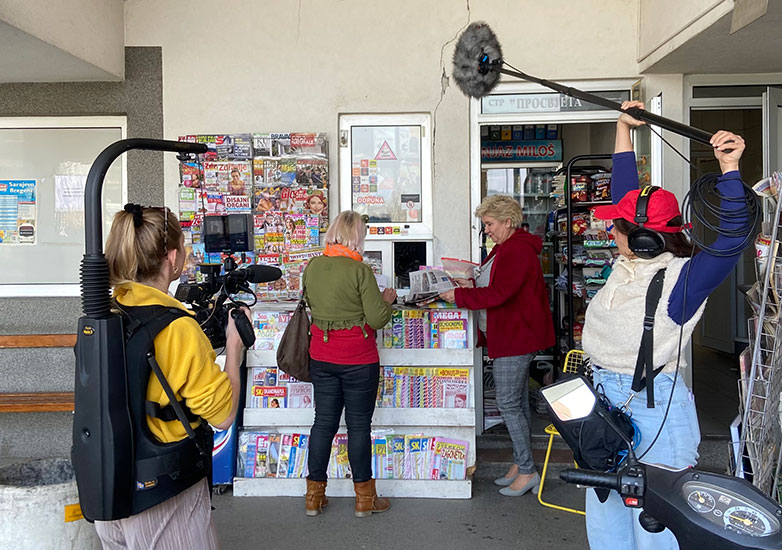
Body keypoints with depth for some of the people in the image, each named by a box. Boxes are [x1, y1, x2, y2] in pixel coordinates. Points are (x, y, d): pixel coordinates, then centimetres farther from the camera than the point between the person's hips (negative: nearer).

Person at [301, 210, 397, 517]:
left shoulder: (312, 266, 0)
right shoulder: (360, 270, -16)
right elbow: (377, 320, -15)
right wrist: (387, 300, 3)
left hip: (321, 356, 5)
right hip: (357, 358, -5)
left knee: (324, 421, 14)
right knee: (359, 425, 6)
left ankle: (314, 495, 23)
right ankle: (364, 498, 19)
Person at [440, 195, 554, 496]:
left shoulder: (518, 251, -18)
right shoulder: (505, 248, 16)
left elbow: (499, 294, -26)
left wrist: (459, 296, -19)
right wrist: (472, 285, 6)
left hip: (516, 336, -11)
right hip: (512, 335, 11)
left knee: (508, 403, -6)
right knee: (518, 402, 15)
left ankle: (527, 472, 6)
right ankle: (519, 465, 25)